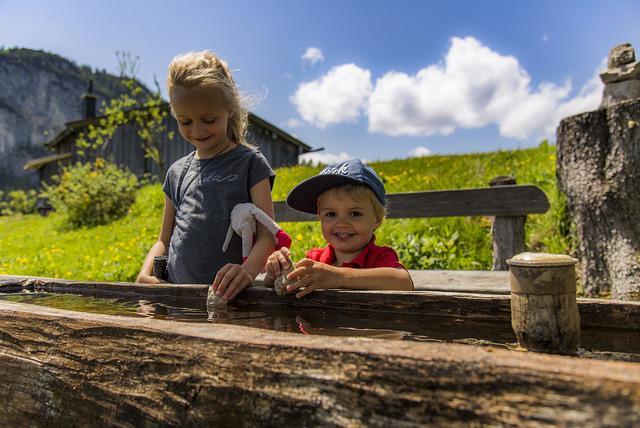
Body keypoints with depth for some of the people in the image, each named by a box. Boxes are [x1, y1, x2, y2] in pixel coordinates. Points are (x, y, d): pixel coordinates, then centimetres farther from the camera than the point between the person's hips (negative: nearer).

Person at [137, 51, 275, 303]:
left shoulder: (250, 163, 3)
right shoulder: (177, 171, 16)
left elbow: (266, 235, -4)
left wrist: (249, 269, -25)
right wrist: (146, 272, 3)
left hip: (228, 295, -4)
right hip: (176, 294, 5)